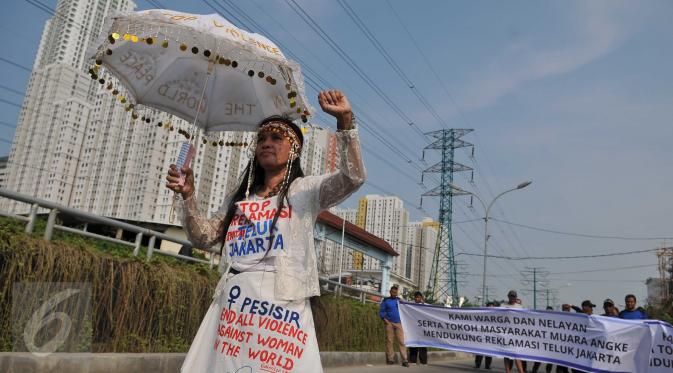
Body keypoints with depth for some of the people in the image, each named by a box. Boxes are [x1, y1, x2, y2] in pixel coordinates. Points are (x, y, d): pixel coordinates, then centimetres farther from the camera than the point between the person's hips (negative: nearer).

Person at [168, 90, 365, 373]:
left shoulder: (305, 189, 10)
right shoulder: (240, 198, 24)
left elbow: (353, 177, -7)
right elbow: (203, 237, 19)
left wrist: (345, 121, -16)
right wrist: (187, 195, 5)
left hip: (282, 299, -4)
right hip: (233, 301, 5)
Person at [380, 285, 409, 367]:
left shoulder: (399, 300, 16)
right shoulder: (386, 300, 8)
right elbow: (381, 311, 4)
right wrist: (385, 320, -8)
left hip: (398, 323, 2)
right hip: (389, 323, -2)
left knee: (401, 341, -6)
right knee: (389, 341, -2)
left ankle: (404, 360, -8)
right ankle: (390, 358, 6)